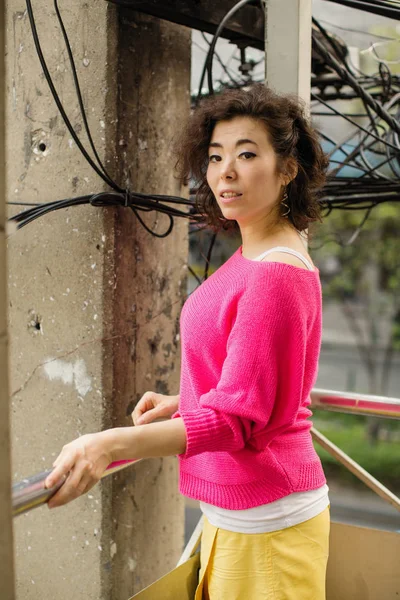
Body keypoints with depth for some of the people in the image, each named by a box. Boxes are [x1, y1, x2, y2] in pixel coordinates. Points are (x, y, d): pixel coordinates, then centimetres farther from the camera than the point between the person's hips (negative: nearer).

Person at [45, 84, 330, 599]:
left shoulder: (276, 273, -23)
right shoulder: (251, 256, 6)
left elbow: (236, 416, -26)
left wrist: (112, 445, -36)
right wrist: (180, 403, 9)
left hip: (263, 520, -9)